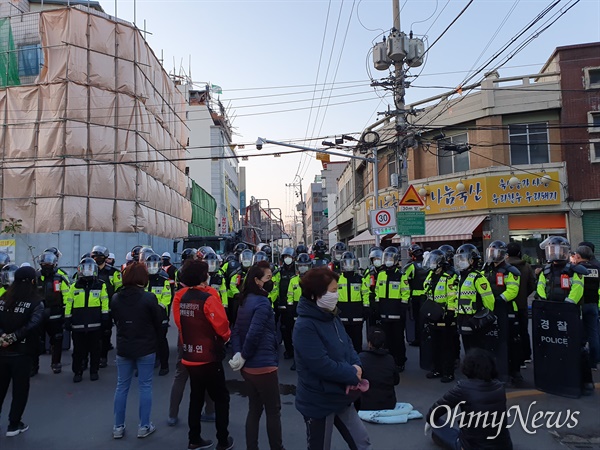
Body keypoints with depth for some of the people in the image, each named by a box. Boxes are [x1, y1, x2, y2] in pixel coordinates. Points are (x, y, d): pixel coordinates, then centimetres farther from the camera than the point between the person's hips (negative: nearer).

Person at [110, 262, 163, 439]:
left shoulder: (115, 298, -4)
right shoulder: (149, 298, -17)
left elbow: (115, 321, 8)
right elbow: (158, 323, -7)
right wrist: (153, 341, 10)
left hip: (123, 349, 4)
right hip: (145, 349, -4)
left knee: (121, 387, 14)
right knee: (145, 387, 7)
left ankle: (118, 427, 22)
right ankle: (144, 426, 14)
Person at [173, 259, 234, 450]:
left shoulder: (180, 297, -2)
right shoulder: (208, 297, -20)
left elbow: (179, 323, 7)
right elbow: (221, 324, -17)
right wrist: (226, 337, 1)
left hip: (189, 356, 6)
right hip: (208, 357, -6)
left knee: (196, 397, 19)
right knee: (221, 398, 9)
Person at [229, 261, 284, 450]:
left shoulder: (245, 301, 9)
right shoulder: (262, 302, -19)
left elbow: (236, 331, 8)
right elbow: (254, 334, -25)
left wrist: (238, 354, -2)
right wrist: (244, 356, -12)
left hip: (249, 366, 8)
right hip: (264, 366, -8)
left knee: (254, 409, 18)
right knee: (273, 411, 8)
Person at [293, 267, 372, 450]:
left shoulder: (332, 316, 3)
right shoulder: (305, 326, -27)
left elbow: (347, 345, 7)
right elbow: (322, 366, -30)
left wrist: (356, 366, -14)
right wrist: (353, 375, -17)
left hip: (340, 396, 8)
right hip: (318, 402, -8)